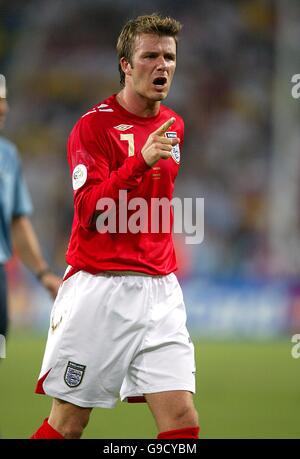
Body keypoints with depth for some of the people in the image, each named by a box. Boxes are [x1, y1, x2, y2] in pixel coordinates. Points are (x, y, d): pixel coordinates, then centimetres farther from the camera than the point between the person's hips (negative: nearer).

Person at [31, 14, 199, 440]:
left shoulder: (173, 125, 12)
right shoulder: (93, 125, -8)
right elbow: (89, 212, -18)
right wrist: (140, 161, -28)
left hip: (160, 289, 5)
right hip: (99, 287, -5)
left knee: (182, 419, -7)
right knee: (68, 424, 2)